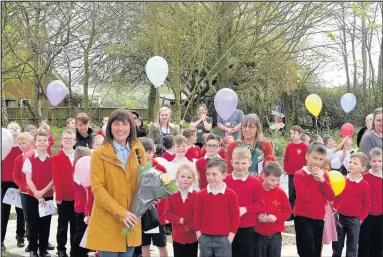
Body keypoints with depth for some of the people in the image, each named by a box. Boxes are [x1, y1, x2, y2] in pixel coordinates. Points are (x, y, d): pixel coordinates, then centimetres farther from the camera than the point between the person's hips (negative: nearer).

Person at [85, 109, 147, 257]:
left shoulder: (138, 150, 5)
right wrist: (120, 212, -20)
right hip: (107, 221, -4)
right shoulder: (100, 153, -7)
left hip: (131, 220, 4)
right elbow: (97, 188, -12)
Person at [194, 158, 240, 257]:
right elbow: (197, 216, 6)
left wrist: (229, 238, -7)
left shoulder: (231, 194, -6)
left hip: (223, 239, -2)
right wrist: (199, 236, 1)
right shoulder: (201, 194, 1)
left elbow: (235, 217, -3)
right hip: (205, 238, 3)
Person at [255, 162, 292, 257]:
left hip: (275, 234, 2)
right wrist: (257, 217, -21)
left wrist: (276, 217, -14)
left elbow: (288, 210, 2)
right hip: (259, 234, -2)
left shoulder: (280, 192, -2)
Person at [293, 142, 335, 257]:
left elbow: (331, 197, -2)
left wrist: (322, 180, -13)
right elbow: (304, 197, -22)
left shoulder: (324, 175, 8)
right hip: (303, 218, -6)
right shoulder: (299, 175, -10)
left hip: (319, 219, 7)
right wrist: (315, 179, -18)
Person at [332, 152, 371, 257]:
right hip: (339, 217, 2)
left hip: (354, 220, -2)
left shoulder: (365, 185, -8)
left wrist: (360, 218, -6)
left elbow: (367, 204, -3)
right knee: (337, 246, 14)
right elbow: (335, 197, 5)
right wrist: (335, 211, 0)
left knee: (352, 249, 9)